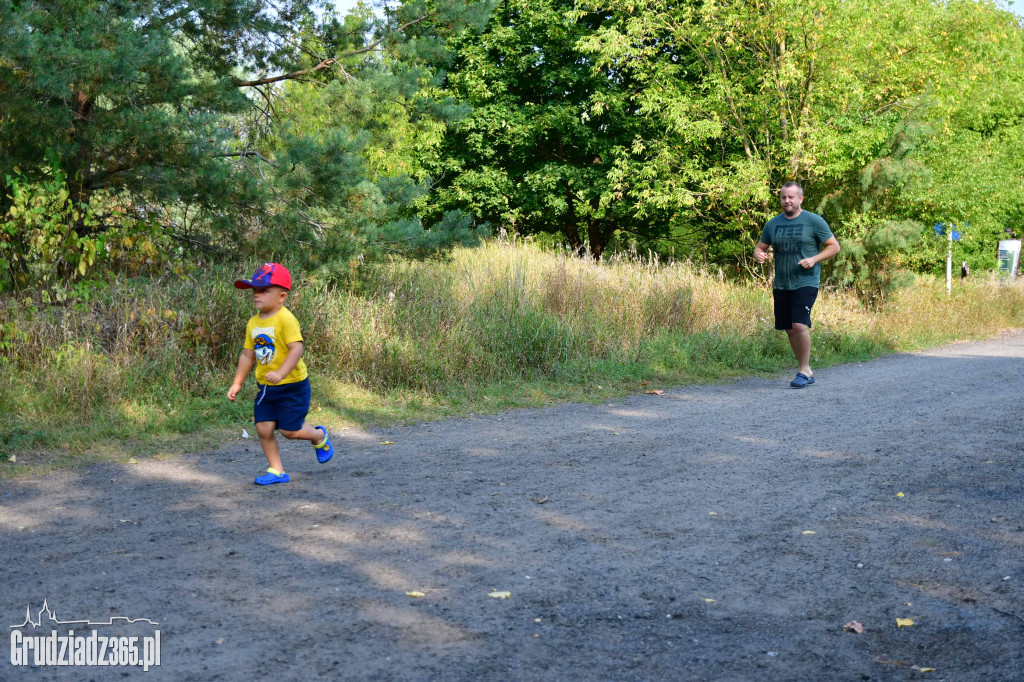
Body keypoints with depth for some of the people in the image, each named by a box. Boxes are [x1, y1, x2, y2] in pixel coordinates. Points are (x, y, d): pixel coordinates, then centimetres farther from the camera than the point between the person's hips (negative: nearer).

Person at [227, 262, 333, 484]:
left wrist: (281, 373, -40)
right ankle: (276, 470, 12)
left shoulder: (286, 319, -18)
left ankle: (320, 437, 28)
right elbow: (247, 354, 15)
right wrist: (237, 383, 14)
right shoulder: (253, 323, 6)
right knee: (263, 428, 0)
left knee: (289, 430, -3)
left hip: (292, 385, -7)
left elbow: (297, 349, -28)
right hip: (266, 387, 7)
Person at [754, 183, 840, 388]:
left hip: (806, 283, -5)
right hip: (781, 285, 5)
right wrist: (759, 255, -7)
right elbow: (760, 247, 18)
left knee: (800, 325, -19)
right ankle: (807, 371, 21)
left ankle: (804, 371, -6)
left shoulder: (814, 221, -2)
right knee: (790, 330, 7)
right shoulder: (773, 224, 10)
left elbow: (834, 246, 1)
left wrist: (814, 259, -15)